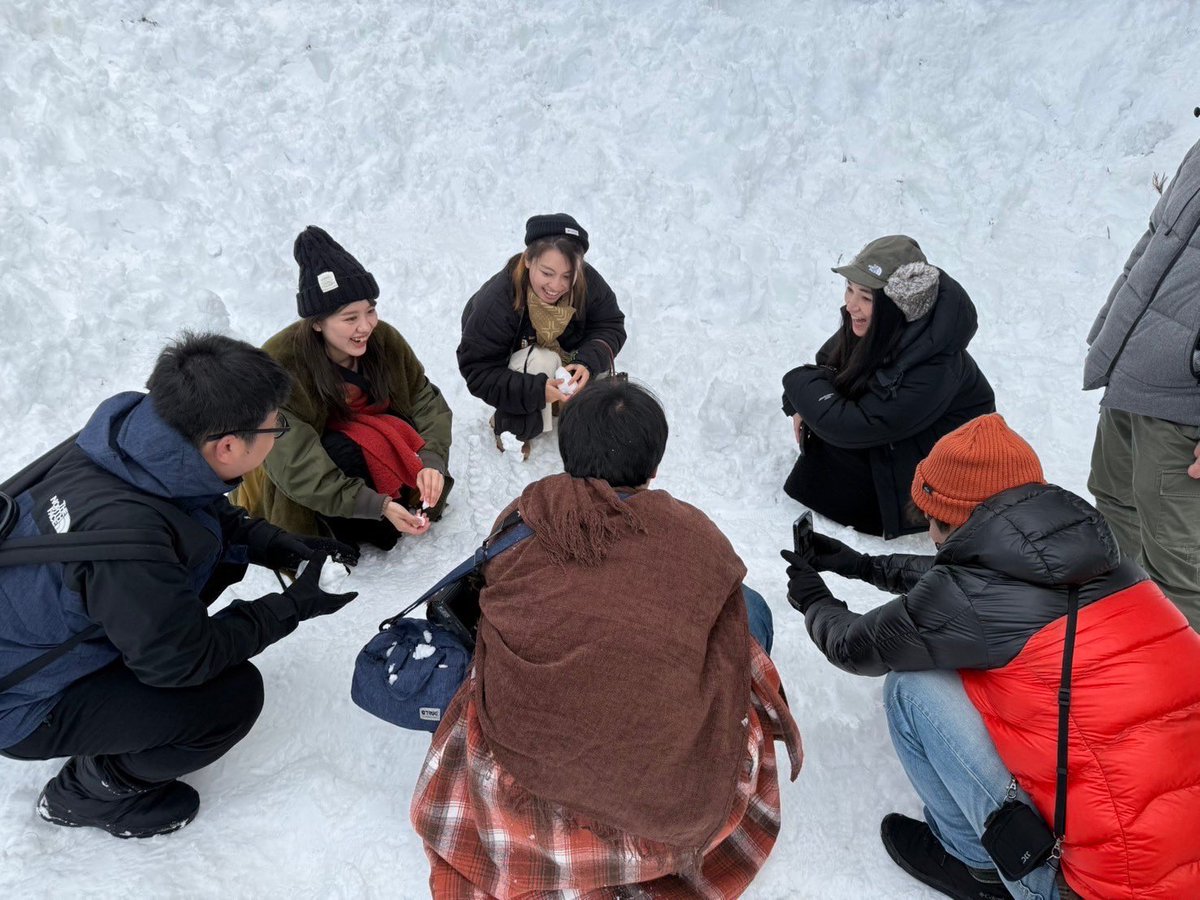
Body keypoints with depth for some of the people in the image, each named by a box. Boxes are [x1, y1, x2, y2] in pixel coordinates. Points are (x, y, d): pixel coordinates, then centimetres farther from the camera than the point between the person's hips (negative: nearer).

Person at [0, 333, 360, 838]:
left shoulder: (134, 431, -16)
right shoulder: (125, 530, -39)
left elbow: (214, 517, 5)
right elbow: (180, 660, -24)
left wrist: (282, 547, -6)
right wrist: (293, 607, -17)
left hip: (43, 622, 8)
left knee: (219, 548, 2)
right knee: (234, 695, -17)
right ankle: (90, 791, 10)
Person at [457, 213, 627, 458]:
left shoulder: (587, 282, -26)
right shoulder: (496, 300, -36)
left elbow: (611, 326, -14)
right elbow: (478, 373, -32)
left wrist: (588, 363, -36)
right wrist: (537, 391, -45)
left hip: (565, 358, 4)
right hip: (514, 369, -4)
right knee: (540, 360, -34)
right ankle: (509, 424, -9)